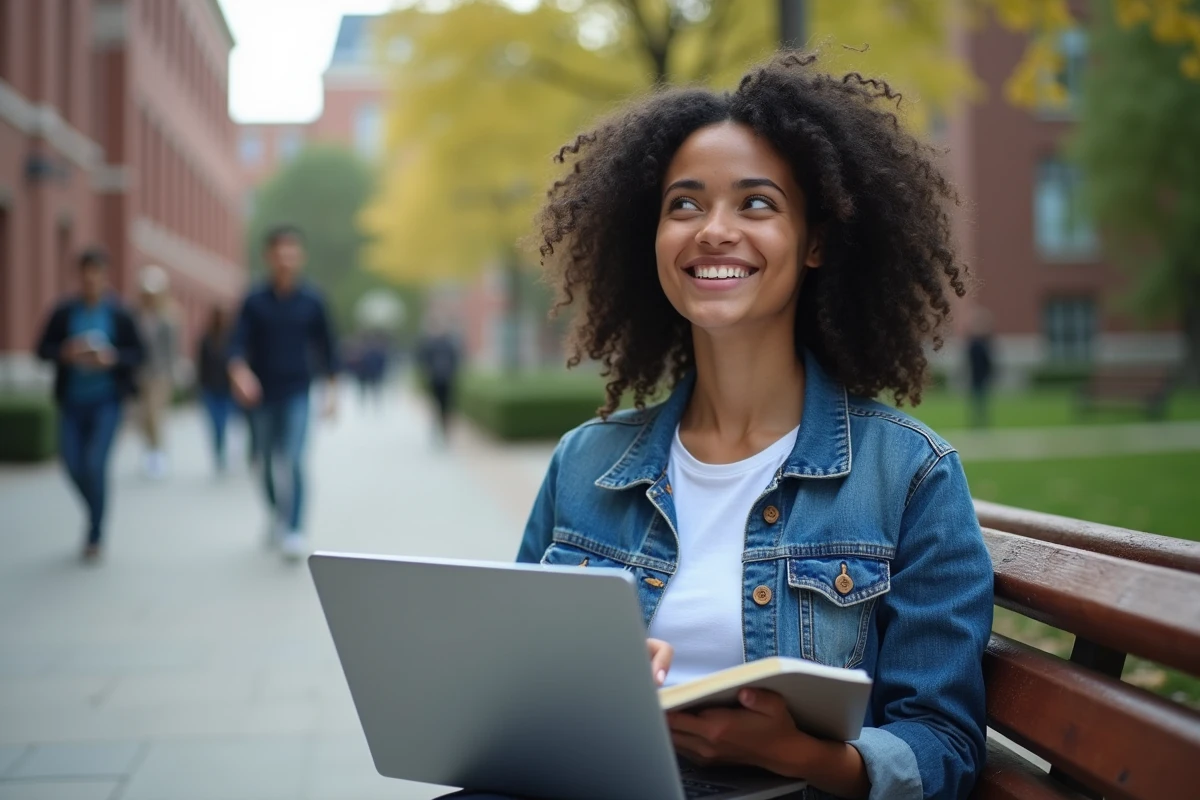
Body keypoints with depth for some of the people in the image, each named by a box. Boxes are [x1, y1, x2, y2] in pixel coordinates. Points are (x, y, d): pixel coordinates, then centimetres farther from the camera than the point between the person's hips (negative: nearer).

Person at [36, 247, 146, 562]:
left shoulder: (119, 314, -5)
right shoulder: (64, 312, 1)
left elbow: (138, 353, -2)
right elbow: (43, 348, 2)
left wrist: (112, 357, -20)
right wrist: (65, 352, -18)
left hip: (107, 402, -3)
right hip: (72, 402, 3)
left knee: (95, 463, -13)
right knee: (74, 465, 4)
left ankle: (95, 535, 2)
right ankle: (97, 512, 34)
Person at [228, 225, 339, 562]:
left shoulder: (312, 301, -1)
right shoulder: (255, 301, -1)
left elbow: (326, 345, 6)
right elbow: (239, 341, -8)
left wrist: (332, 388, 4)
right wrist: (239, 372, -27)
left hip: (297, 394, -2)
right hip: (263, 393, 2)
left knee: (292, 461, -14)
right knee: (268, 462, 15)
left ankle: (294, 531, -14)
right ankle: (277, 514, 38)